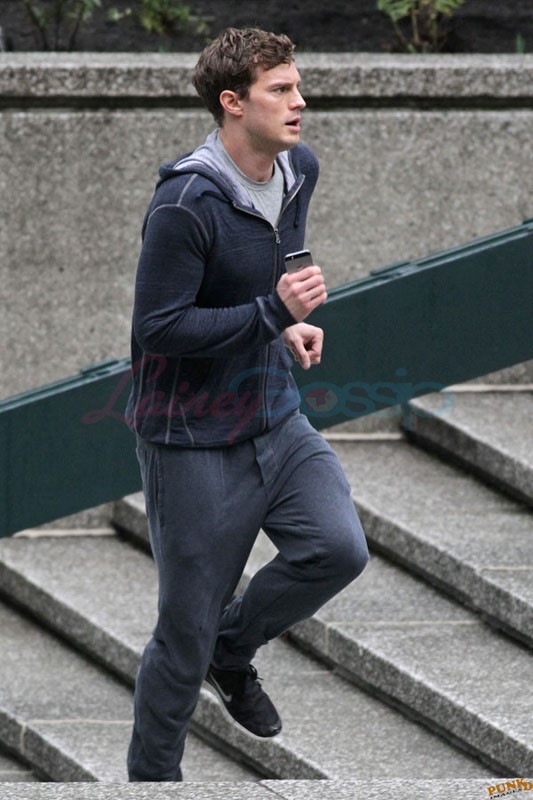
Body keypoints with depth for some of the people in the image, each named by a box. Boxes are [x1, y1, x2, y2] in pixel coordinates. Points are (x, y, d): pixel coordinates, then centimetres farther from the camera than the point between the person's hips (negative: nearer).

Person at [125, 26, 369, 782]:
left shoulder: (300, 170, 2)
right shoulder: (186, 203, -23)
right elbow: (159, 327, -23)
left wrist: (292, 321, 4)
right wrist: (272, 312, -28)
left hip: (276, 419, 7)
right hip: (194, 440, -6)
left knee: (339, 548, -13)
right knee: (187, 631, 1)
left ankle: (233, 649, 16)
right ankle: (151, 774, 21)